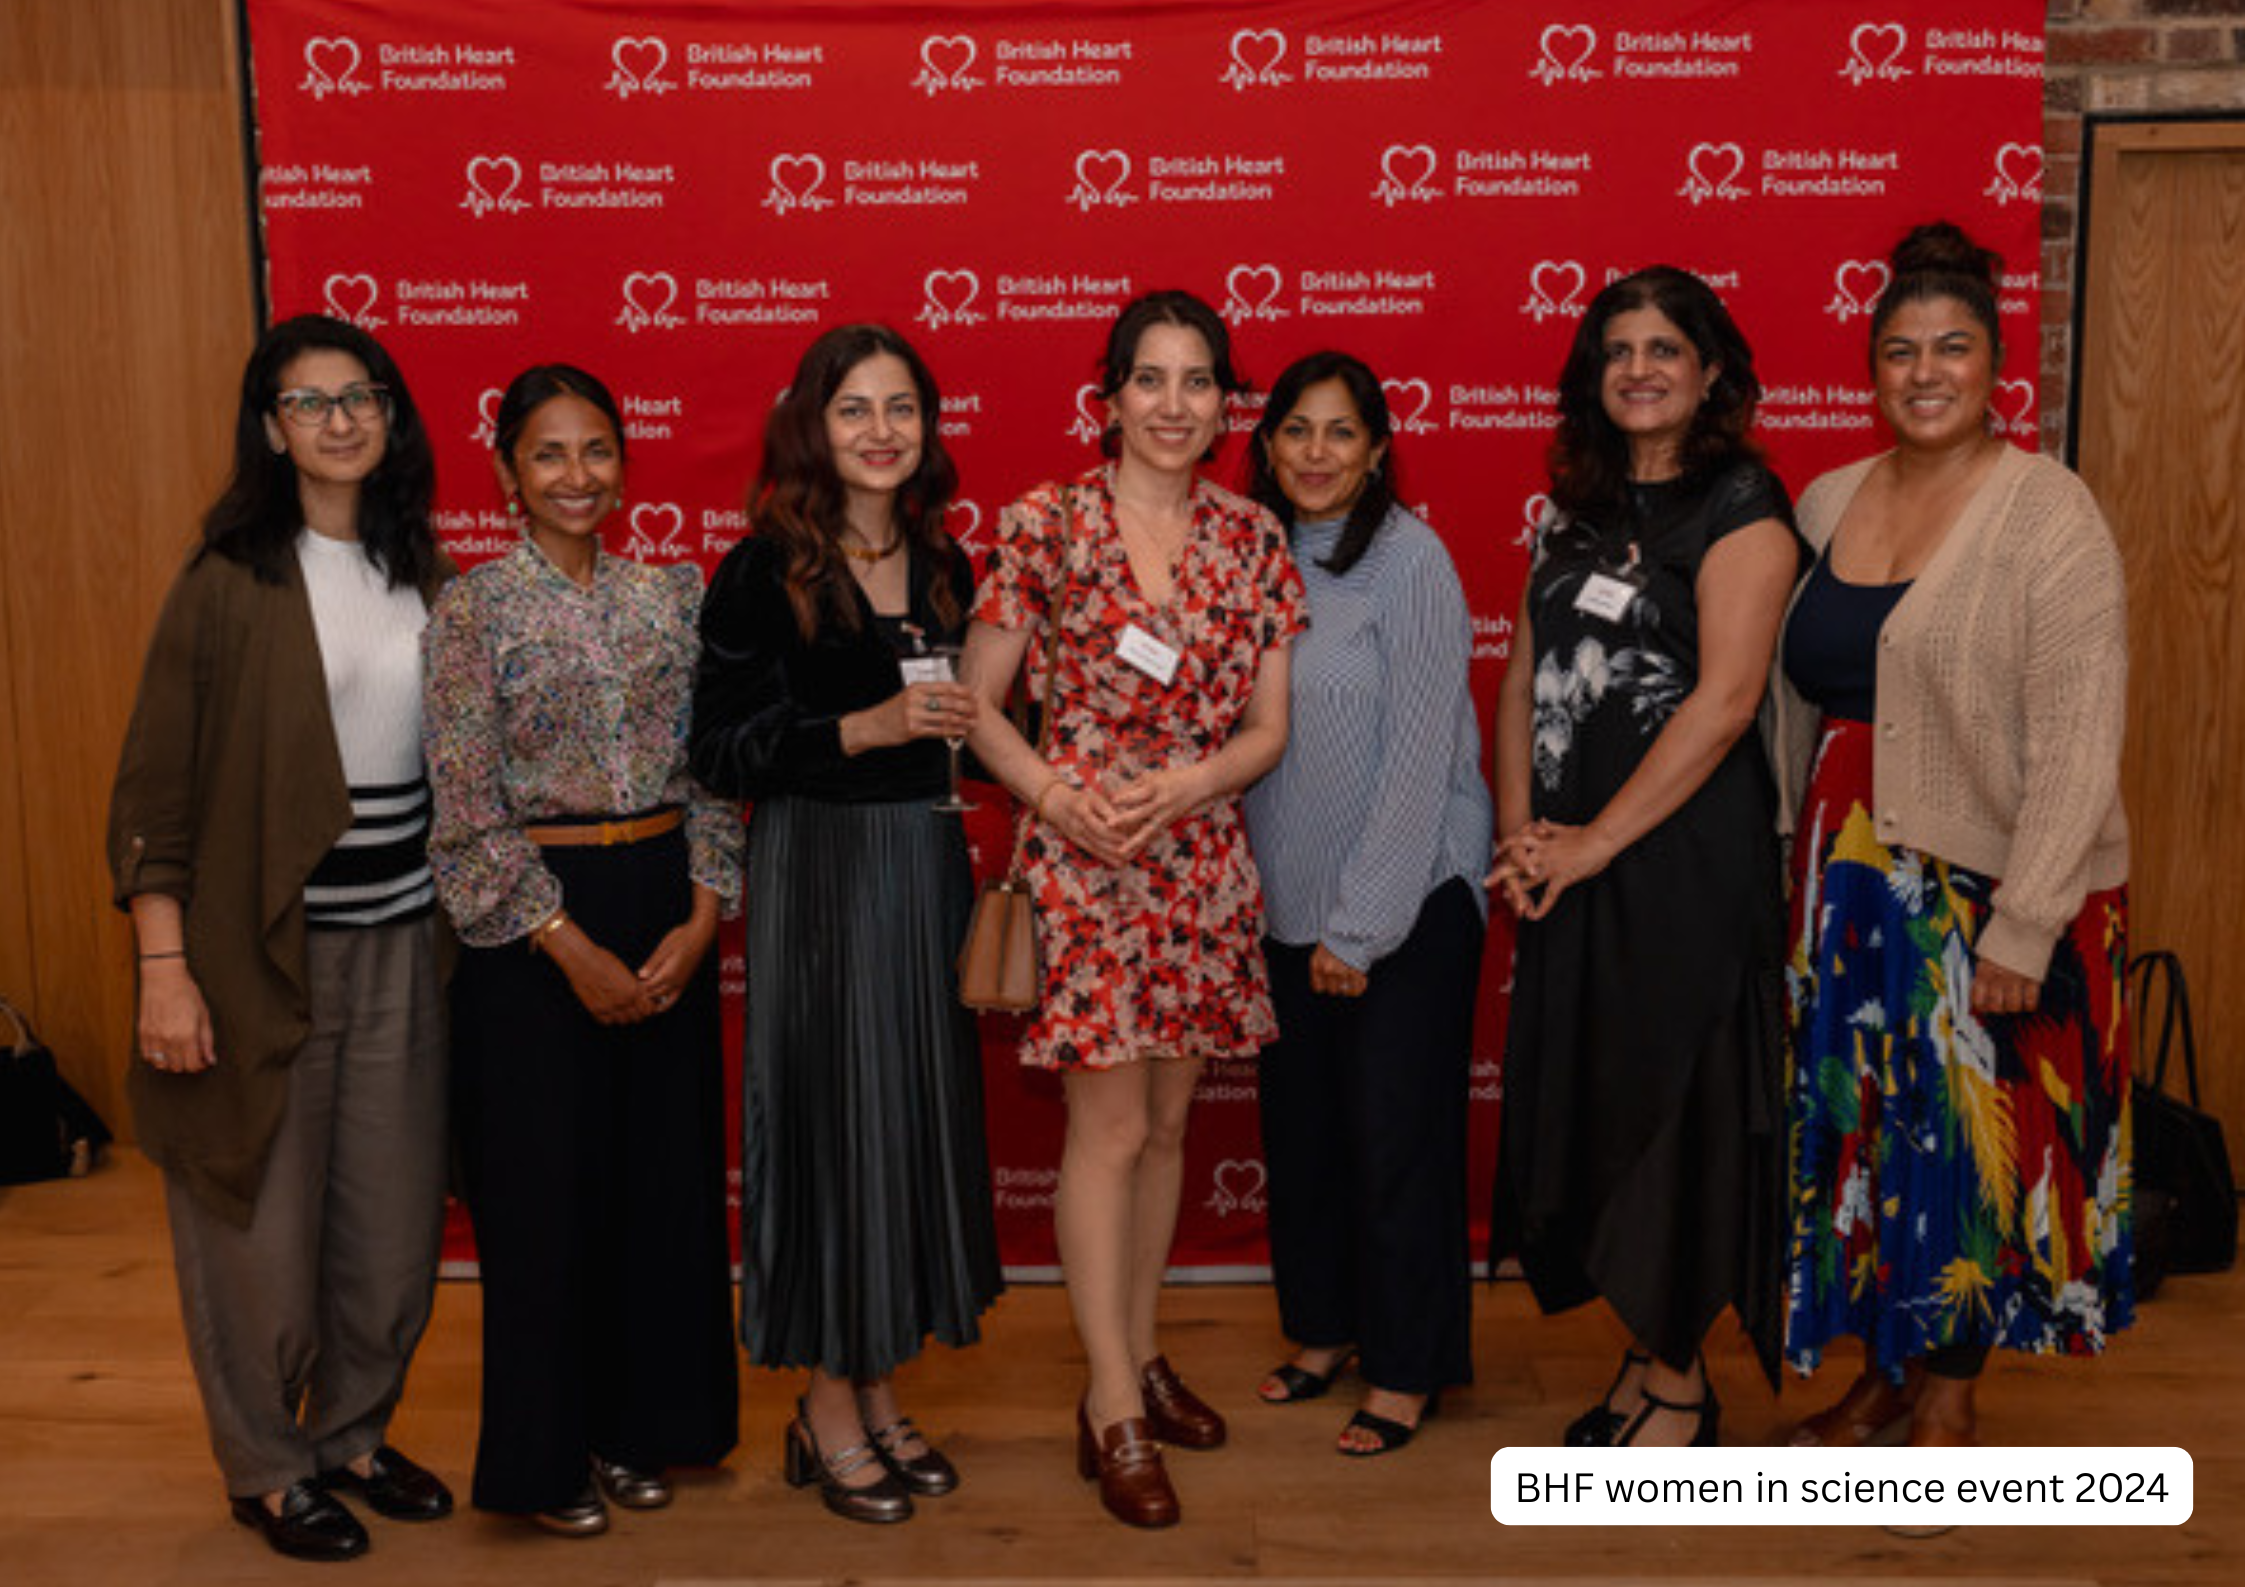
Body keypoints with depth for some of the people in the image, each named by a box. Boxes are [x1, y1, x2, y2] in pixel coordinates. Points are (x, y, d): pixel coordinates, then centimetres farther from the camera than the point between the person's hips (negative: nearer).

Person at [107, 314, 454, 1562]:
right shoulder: (231, 583, -6)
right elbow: (156, 787, -7)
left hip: (401, 940, 5)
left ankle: (355, 1433, 31)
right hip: (266, 943, -4)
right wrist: (164, 969, -12)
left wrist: (463, 923, 8)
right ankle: (269, 1468, 25)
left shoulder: (424, 579, 8)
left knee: (395, 1210, 10)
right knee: (267, 1211, 5)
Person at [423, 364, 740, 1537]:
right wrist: (575, 947, -14)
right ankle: (546, 1453, 22)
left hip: (666, 908, 4)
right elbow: (468, 811, -10)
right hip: (533, 927, -4)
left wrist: (700, 917, -6)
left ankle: (636, 1422, 29)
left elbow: (714, 771, 6)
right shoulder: (474, 608, -6)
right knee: (546, 1187, 4)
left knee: (664, 1175, 10)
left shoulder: (674, 595, 6)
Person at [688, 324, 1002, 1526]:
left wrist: (964, 727, 2)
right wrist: (862, 728, -20)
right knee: (831, 1119, -1)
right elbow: (719, 753, -12)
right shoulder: (764, 573, -8)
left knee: (921, 1112, 10)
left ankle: (880, 1392, 25)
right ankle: (827, 1411, 16)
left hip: (927, 864, 6)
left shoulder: (942, 566, 10)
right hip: (817, 873, -6)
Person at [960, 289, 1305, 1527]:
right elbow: (978, 703, -1)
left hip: (1203, 855, 4)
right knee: (1110, 1124, -3)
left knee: (1167, 1120, 13)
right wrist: (1060, 796, -16)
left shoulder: (1252, 540, 5)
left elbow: (1268, 726, 4)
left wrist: (1181, 786, -13)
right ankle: (1113, 1411, 7)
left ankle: (1139, 1354, 30)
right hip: (1079, 853, -4)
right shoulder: (1044, 526, -4)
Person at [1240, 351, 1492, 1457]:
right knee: (1298, 1119, 13)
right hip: (1288, 893, 6)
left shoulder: (1409, 559, -13)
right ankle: (1323, 1325, 33)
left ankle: (1406, 1368, 18)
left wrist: (1361, 924, -14)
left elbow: (1421, 755, -15)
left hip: (1407, 899, -6)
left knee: (1396, 1133, 2)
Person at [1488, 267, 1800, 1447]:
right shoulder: (1580, 506, 13)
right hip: (1570, 863, 7)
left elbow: (1724, 699, -16)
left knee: (1674, 1112, 1)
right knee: (1585, 1104, 11)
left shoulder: (1740, 507, -8)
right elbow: (1525, 674, 11)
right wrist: (1519, 828, -1)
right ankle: (1646, 1356, 28)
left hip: (1685, 855, -7)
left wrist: (1596, 841, -15)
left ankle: (1680, 1390, 17)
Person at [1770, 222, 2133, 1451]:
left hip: (1987, 889, -5)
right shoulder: (1827, 505, 7)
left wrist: (2022, 929, -18)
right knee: (1857, 1131, 13)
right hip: (1846, 878, 5)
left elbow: (2075, 747, -15)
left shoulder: (2048, 519, -11)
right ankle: (1878, 1379, 31)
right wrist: (1790, 866, 9)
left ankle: (1947, 1403, 25)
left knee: (1971, 1144, 6)